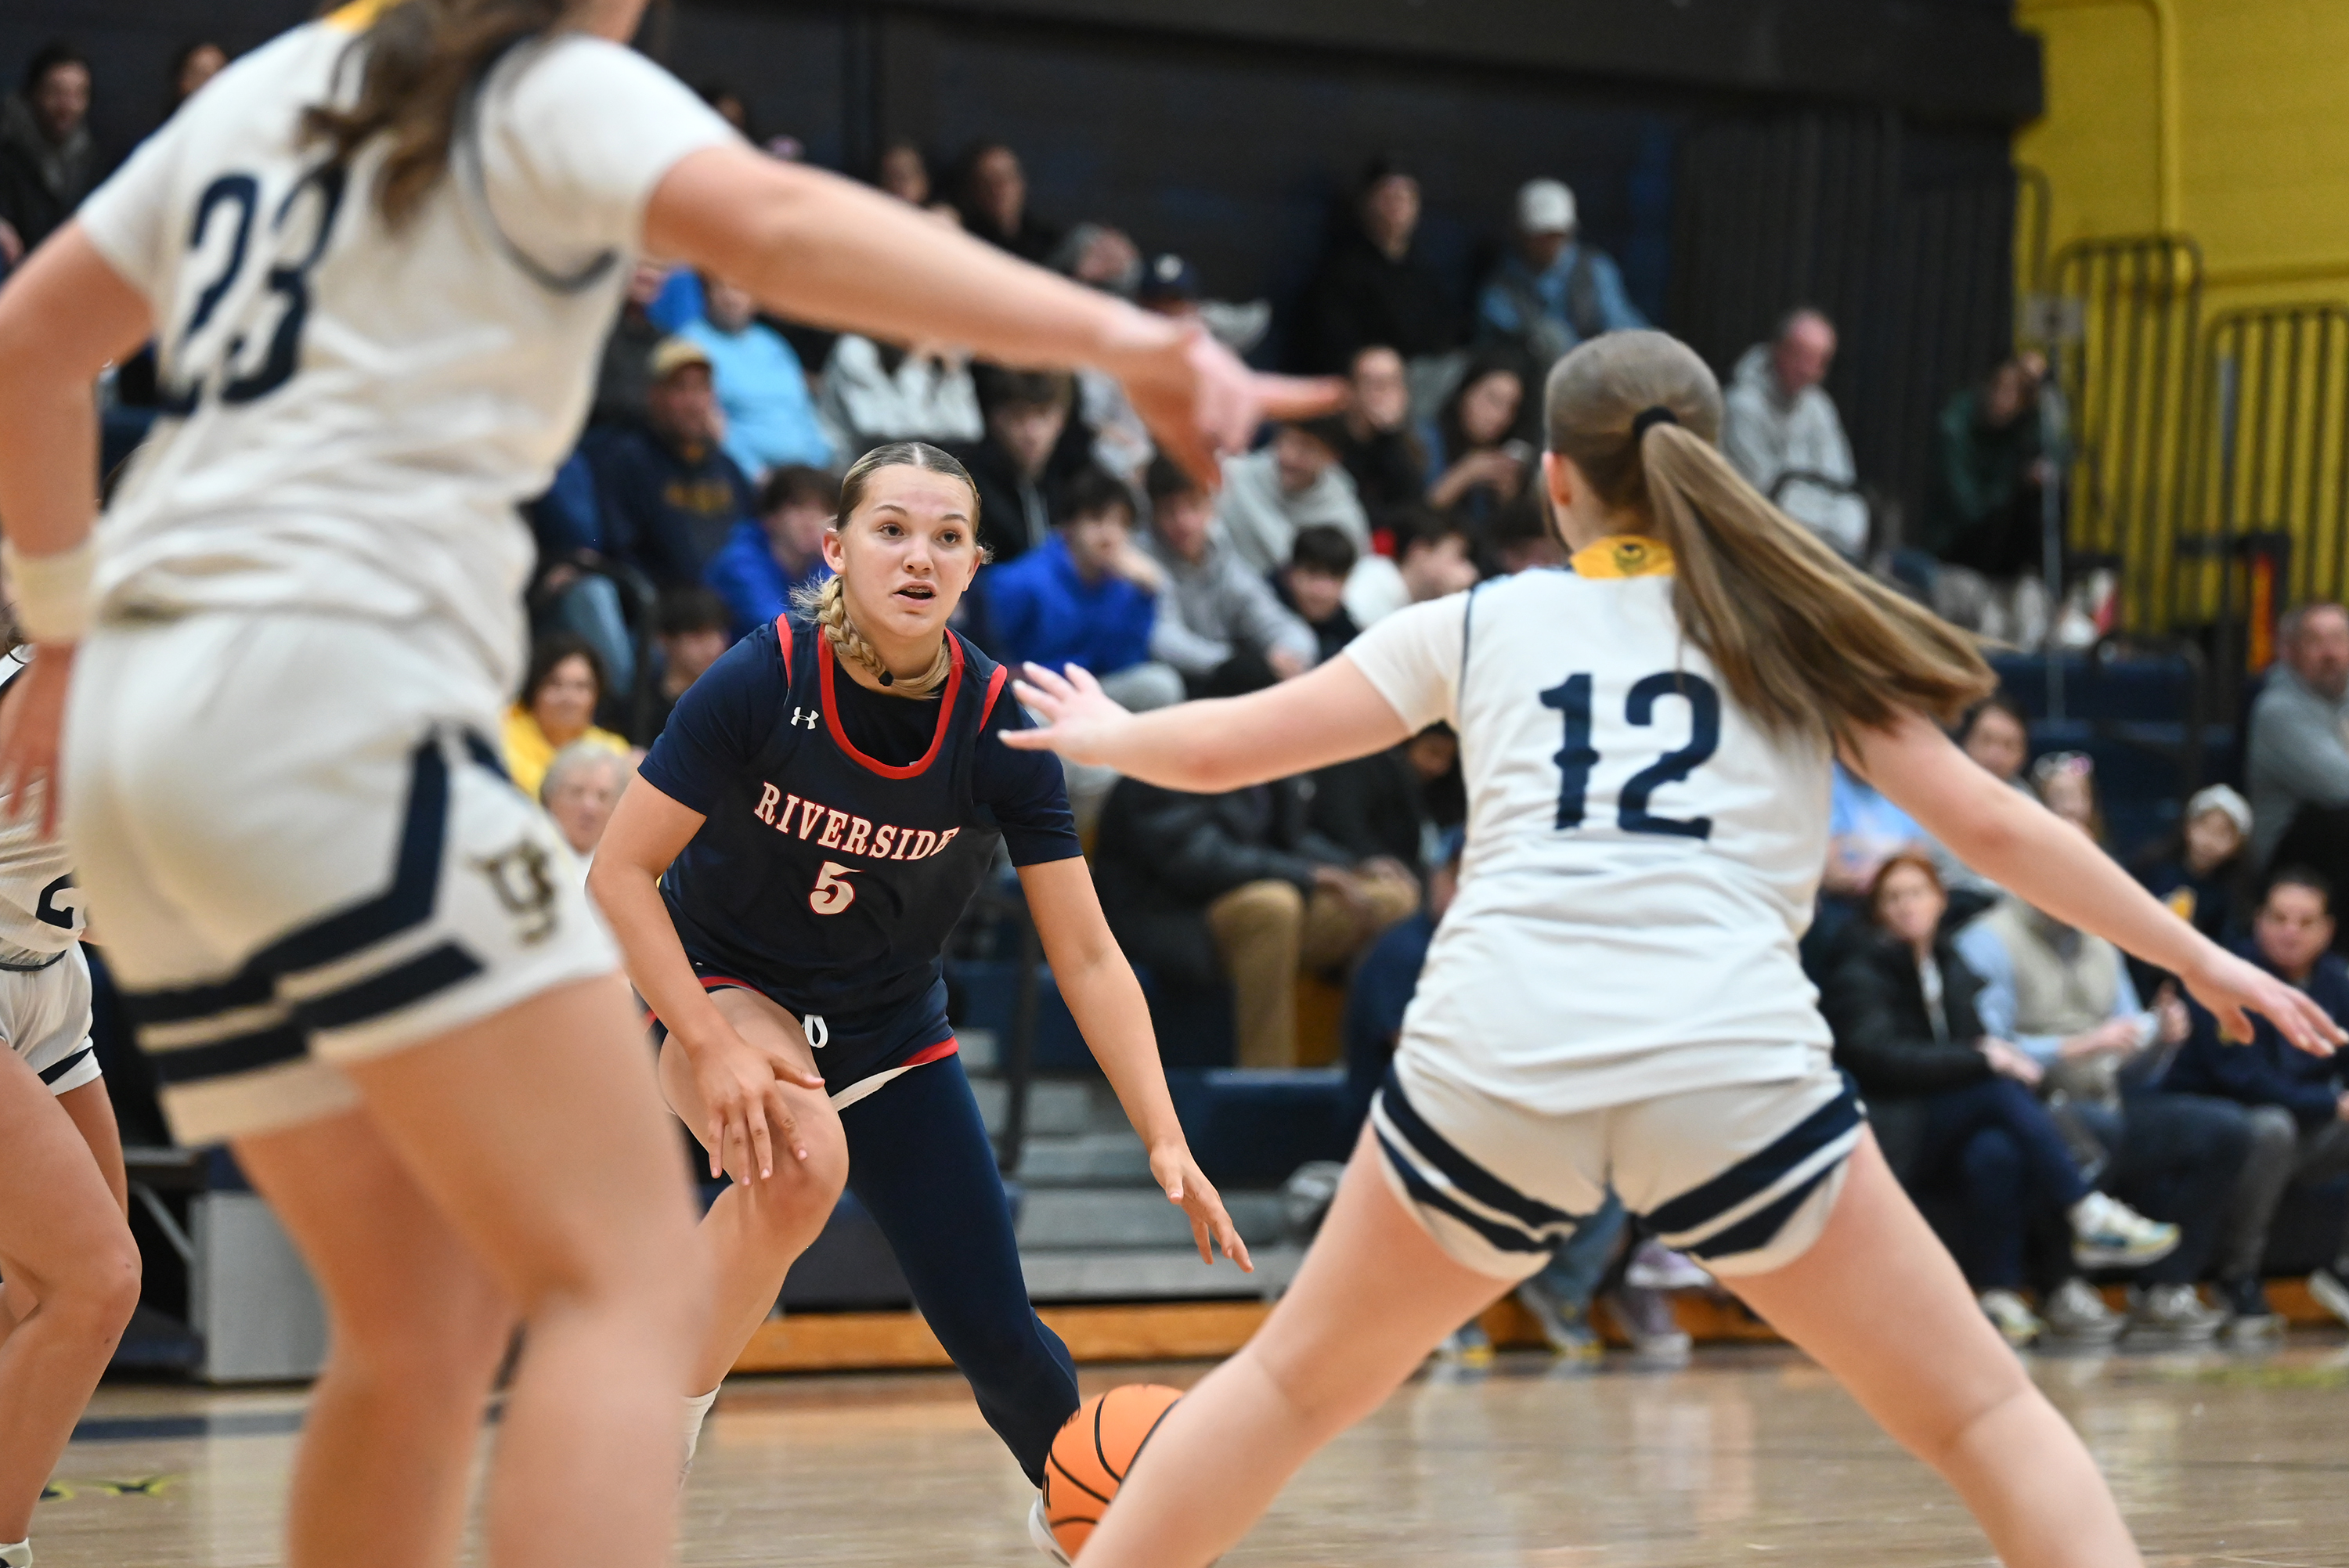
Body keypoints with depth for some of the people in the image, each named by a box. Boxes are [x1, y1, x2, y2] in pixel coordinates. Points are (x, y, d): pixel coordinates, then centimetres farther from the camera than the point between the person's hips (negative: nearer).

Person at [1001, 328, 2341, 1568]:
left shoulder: (1482, 623, 21)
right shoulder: (1787, 625, 19)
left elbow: (1219, 750, 27)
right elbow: (1990, 824, 16)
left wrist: (1105, 733, 48)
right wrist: (2199, 957, 25)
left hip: (1493, 1068, 1)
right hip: (1732, 1071, -1)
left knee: (1296, 1384, 23)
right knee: (1980, 1415, 10)